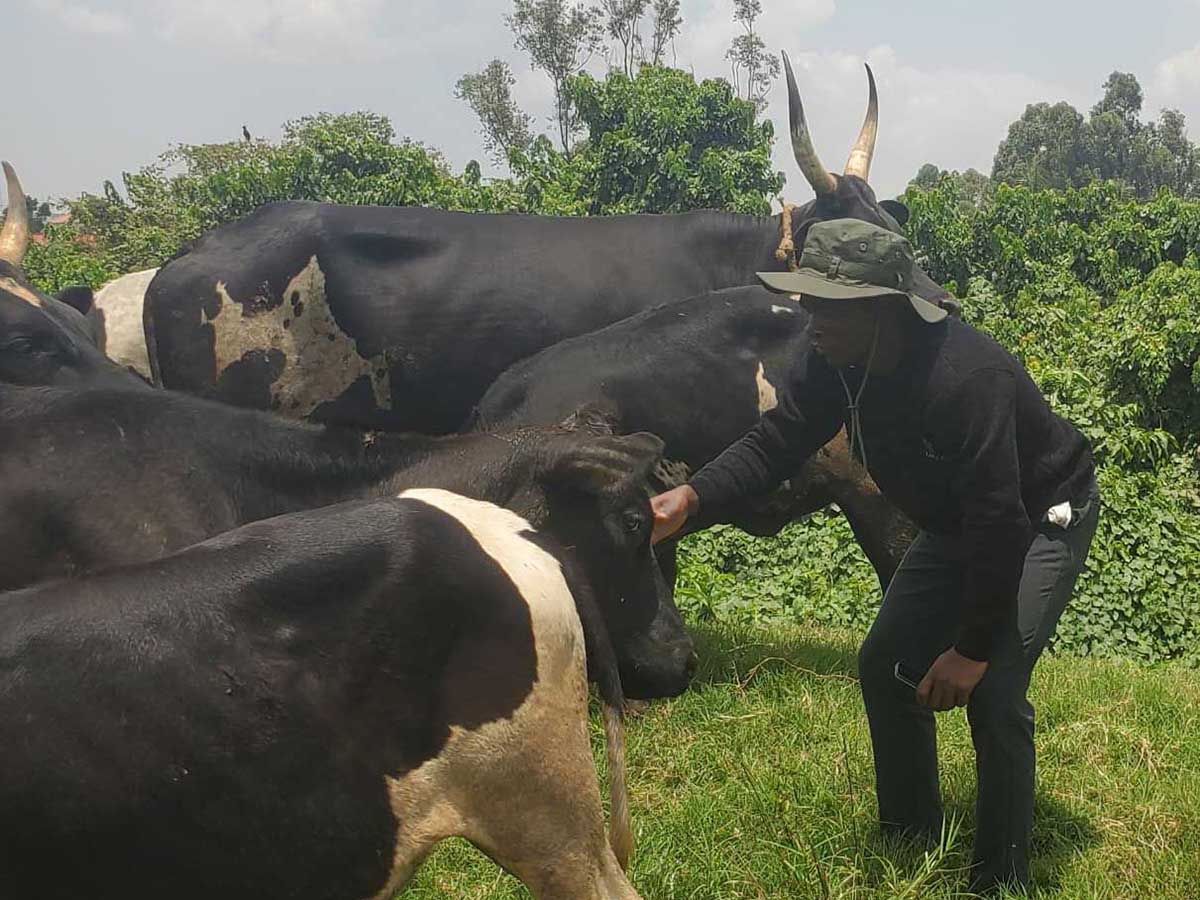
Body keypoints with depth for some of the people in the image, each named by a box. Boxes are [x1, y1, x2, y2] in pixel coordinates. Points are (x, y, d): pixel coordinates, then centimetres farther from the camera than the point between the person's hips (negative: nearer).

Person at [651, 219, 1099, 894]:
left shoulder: (965, 376, -39)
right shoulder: (833, 362, -16)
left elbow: (999, 522, -37)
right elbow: (775, 444, -14)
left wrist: (973, 647, -31)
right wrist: (691, 498, -33)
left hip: (1044, 517, -8)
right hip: (958, 523, 8)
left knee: (992, 687, -18)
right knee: (887, 663, 6)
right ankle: (910, 844, 24)